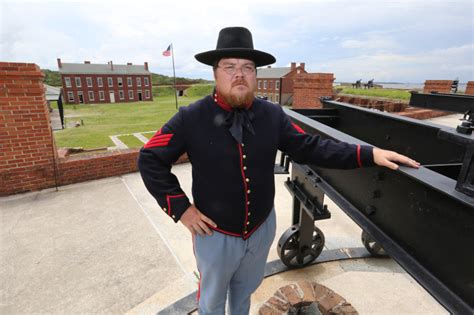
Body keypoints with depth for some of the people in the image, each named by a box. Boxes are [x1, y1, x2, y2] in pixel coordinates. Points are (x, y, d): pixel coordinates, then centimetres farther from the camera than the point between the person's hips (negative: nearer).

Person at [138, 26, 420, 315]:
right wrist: (181, 208, -15)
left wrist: (369, 154, -15)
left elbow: (311, 148, -7)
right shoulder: (191, 118, -19)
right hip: (215, 233, -2)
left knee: (245, 288, 33)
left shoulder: (272, 115, -10)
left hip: (262, 227, 3)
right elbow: (150, 160, -11)